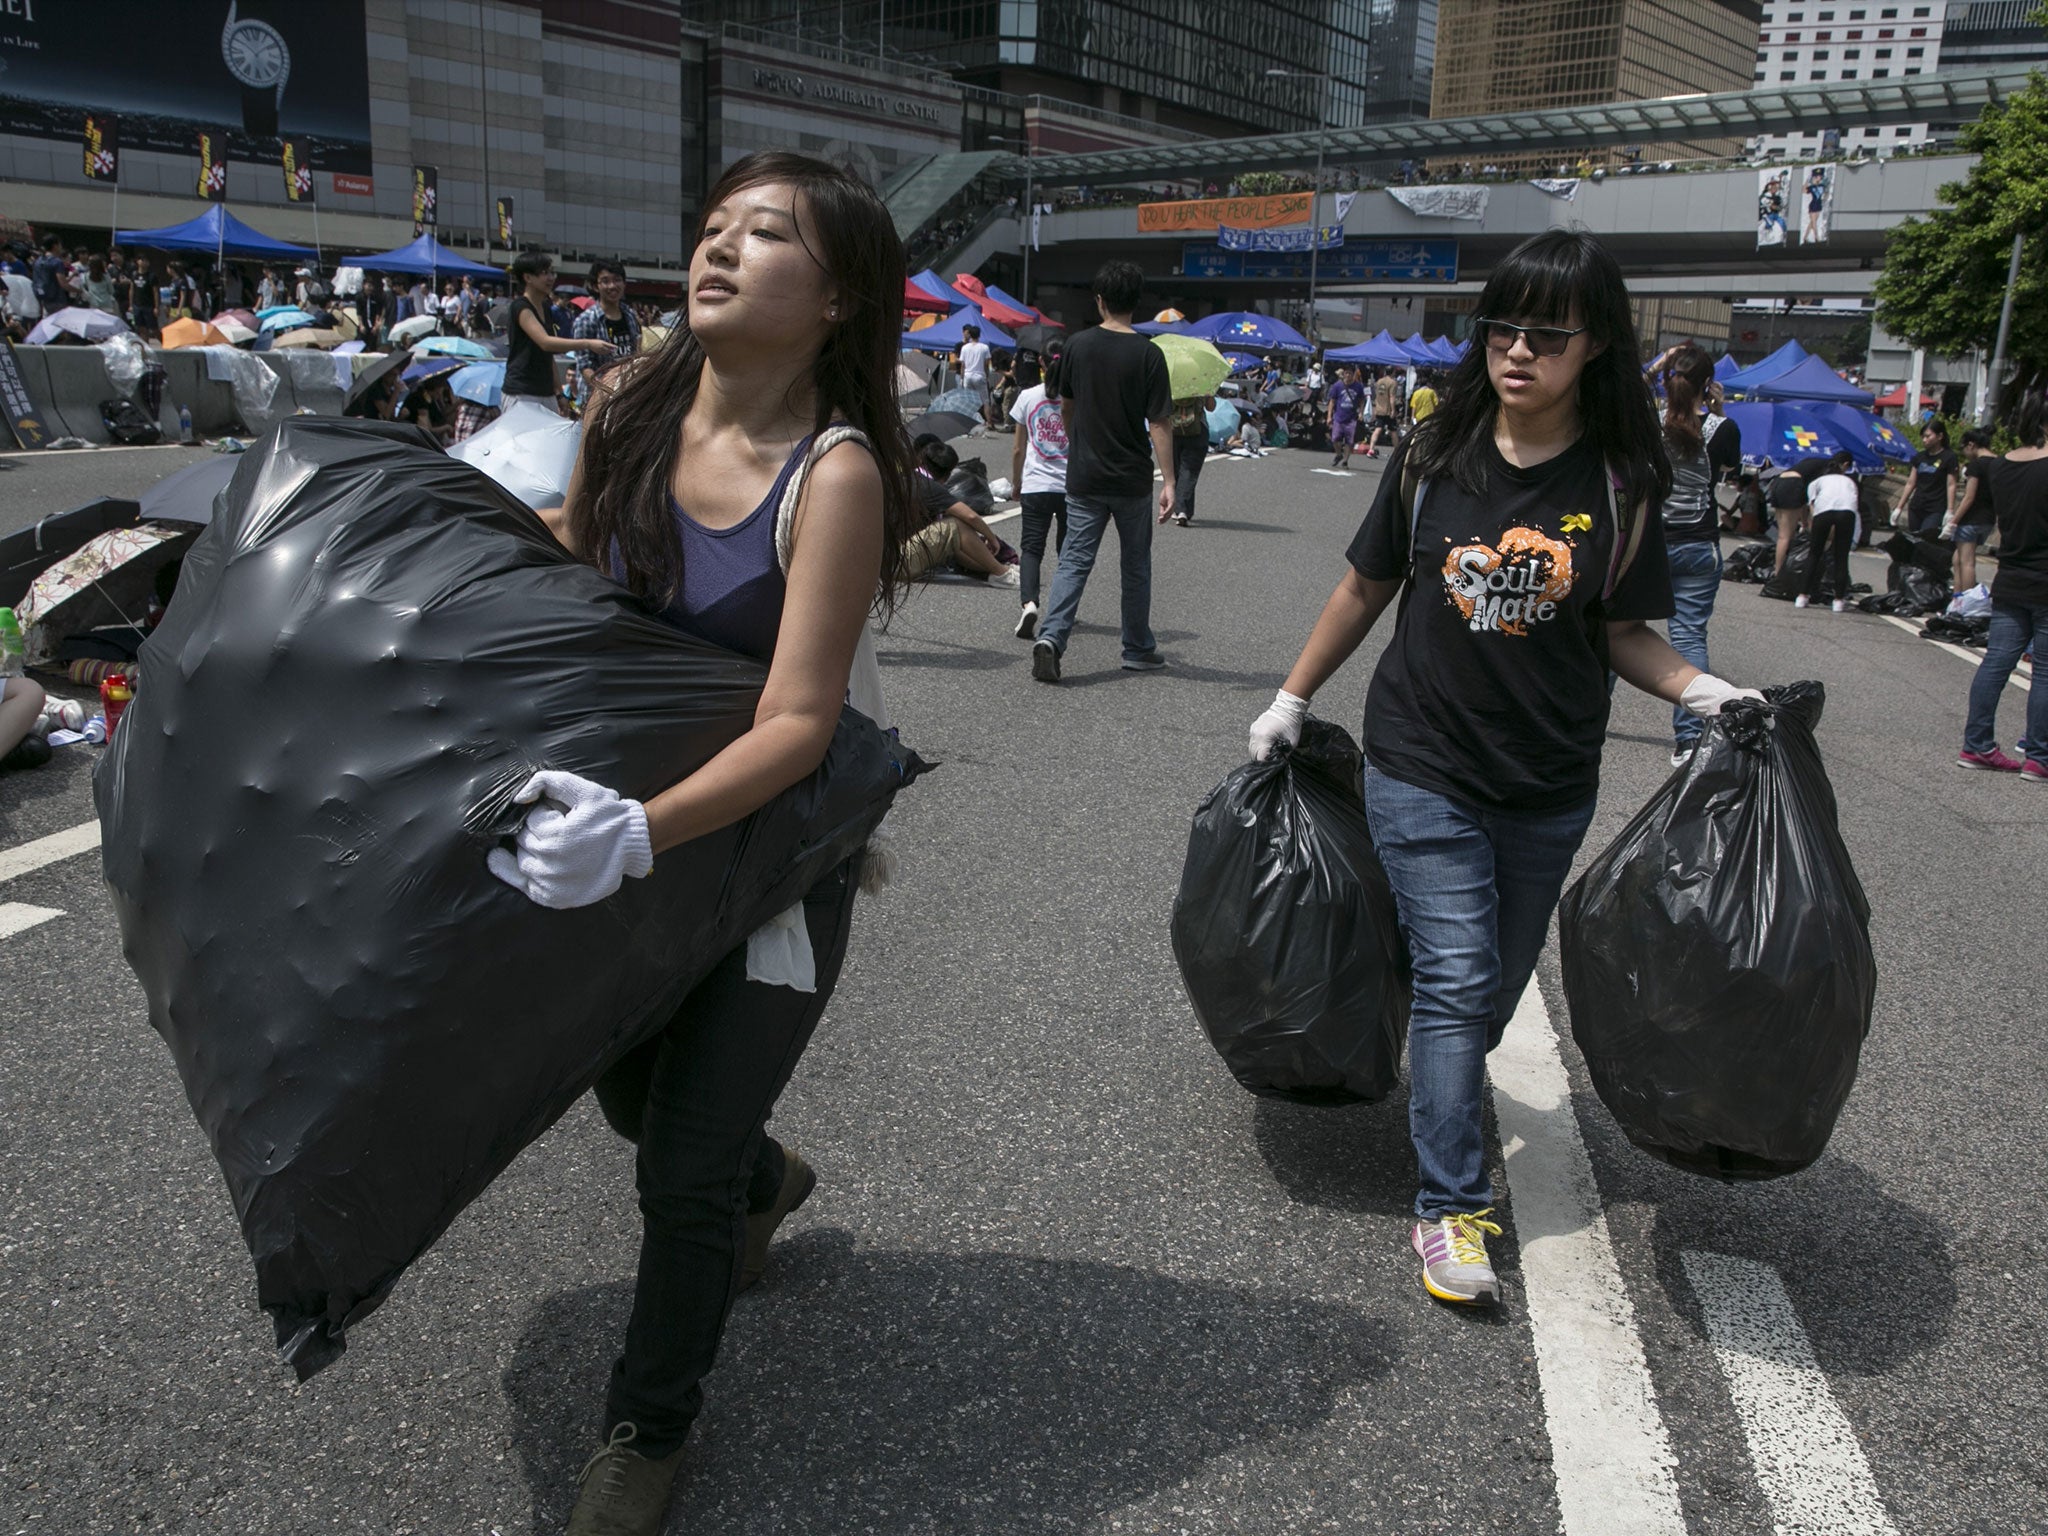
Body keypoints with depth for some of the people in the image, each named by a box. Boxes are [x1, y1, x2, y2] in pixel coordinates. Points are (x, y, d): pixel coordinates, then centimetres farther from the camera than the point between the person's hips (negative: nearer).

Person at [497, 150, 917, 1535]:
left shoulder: (837, 473, -24)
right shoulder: (628, 408, -8)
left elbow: (798, 722, -29)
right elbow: (560, 569, 11)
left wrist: (641, 831, -41)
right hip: (629, 822, 6)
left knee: (684, 1169, 1)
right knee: (629, 1091, 23)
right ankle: (765, 1180, 58)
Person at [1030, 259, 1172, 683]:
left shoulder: (1078, 346, -1)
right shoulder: (1148, 354, -10)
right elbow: (1158, 424, -12)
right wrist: (1168, 481, -9)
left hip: (1084, 477, 2)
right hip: (1132, 480, -1)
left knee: (1075, 560, 4)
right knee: (1135, 564, 13)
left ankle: (1050, 637, -16)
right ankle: (1138, 649, 22)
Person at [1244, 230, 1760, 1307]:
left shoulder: (1620, 487, -5)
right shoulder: (1434, 458, -5)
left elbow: (1622, 633, 3)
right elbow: (1367, 588, 6)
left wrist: (1703, 692, -15)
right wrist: (1291, 701, 11)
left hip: (1549, 790, 2)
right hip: (1424, 771, -2)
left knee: (1495, 988, 15)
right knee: (1456, 978, -7)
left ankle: (1441, 1093, 43)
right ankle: (1449, 1208, 3)